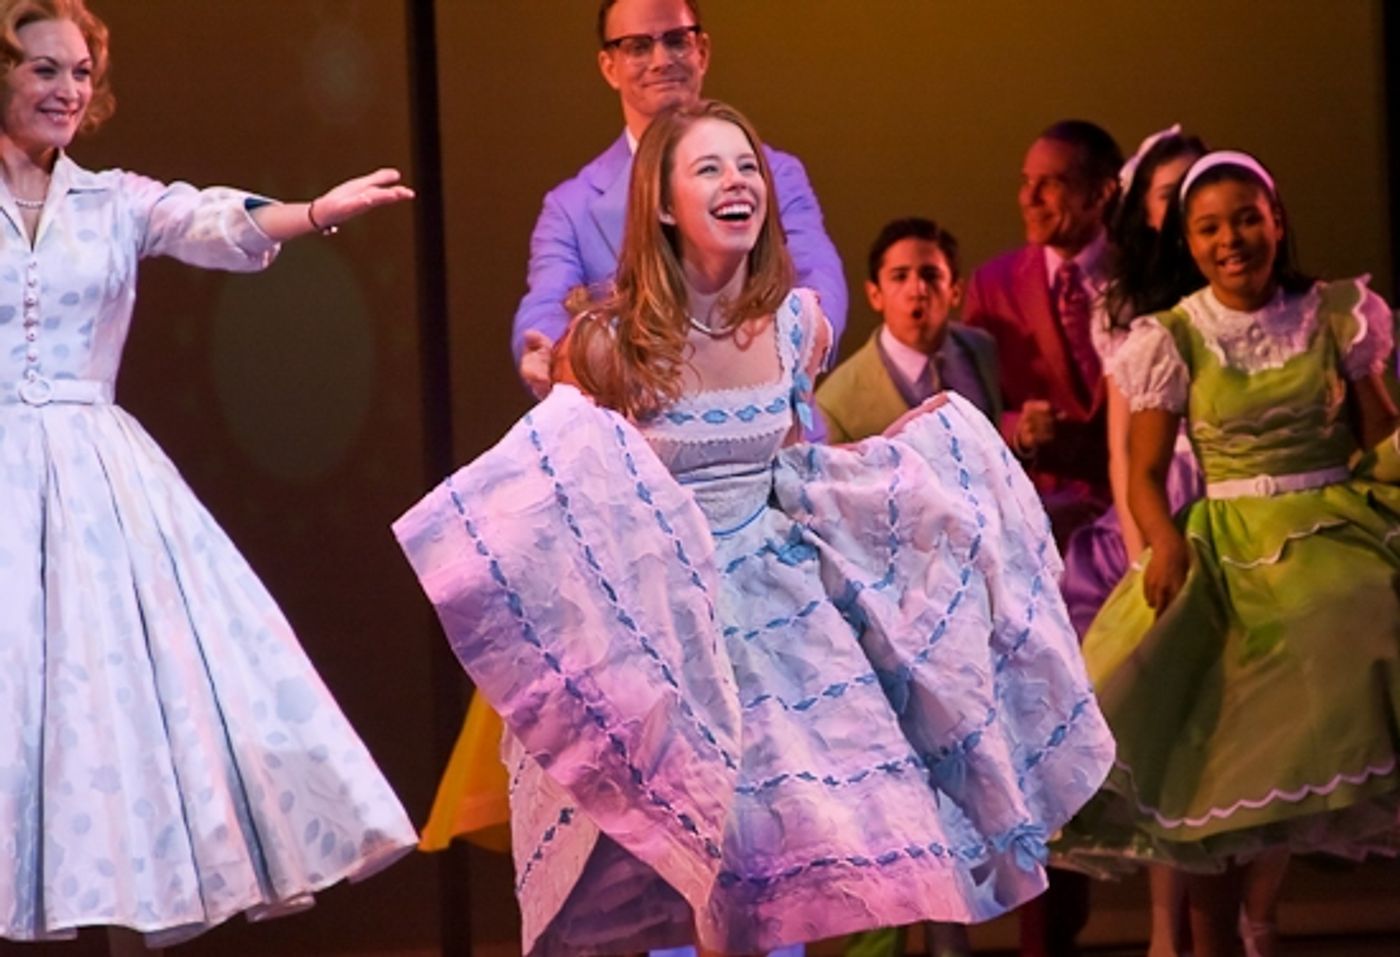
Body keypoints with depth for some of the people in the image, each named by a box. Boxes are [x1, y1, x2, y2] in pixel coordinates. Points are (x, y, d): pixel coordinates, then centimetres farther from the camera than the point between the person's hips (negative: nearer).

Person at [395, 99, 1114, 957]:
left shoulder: (798, 325, 0)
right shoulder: (612, 342, -13)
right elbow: (557, 493, -5)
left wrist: (905, 448, 7)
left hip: (781, 610, 4)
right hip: (657, 618, -4)